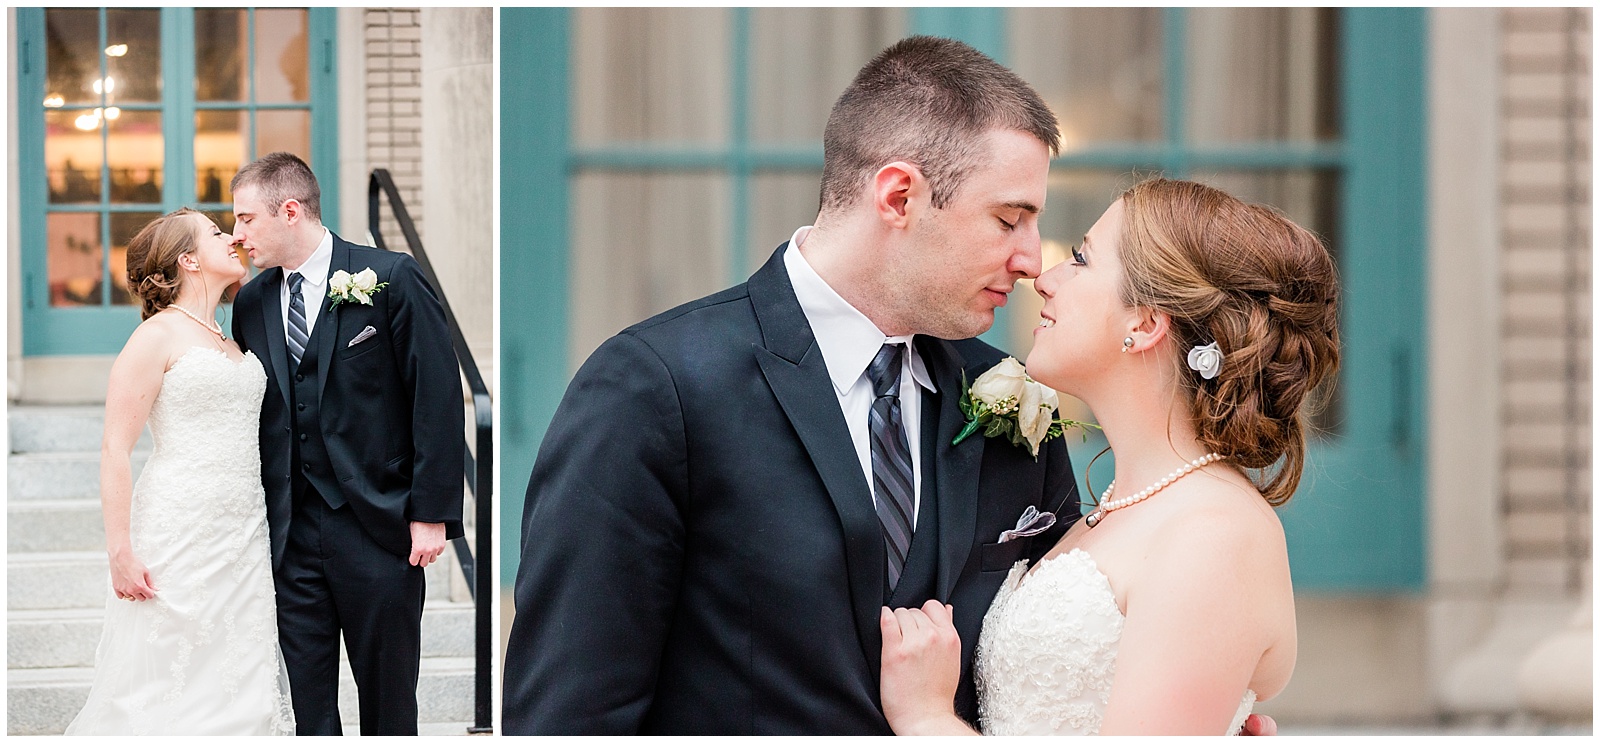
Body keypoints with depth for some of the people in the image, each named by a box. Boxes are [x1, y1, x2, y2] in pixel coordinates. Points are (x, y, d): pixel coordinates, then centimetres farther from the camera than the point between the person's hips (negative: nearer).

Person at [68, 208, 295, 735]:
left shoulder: (230, 340, 17)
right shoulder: (158, 336, -6)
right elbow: (115, 449, -11)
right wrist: (120, 552, -17)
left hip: (242, 538, 7)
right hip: (179, 538, -7)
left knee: (238, 689, 4)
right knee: (169, 690, -4)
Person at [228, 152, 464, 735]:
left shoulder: (391, 279, -5)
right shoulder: (252, 303, 10)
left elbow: (438, 398, -7)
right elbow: (251, 415, 13)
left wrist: (431, 513, -11)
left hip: (379, 530, -4)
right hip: (290, 533, 4)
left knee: (388, 696, 5)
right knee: (305, 698, 5)